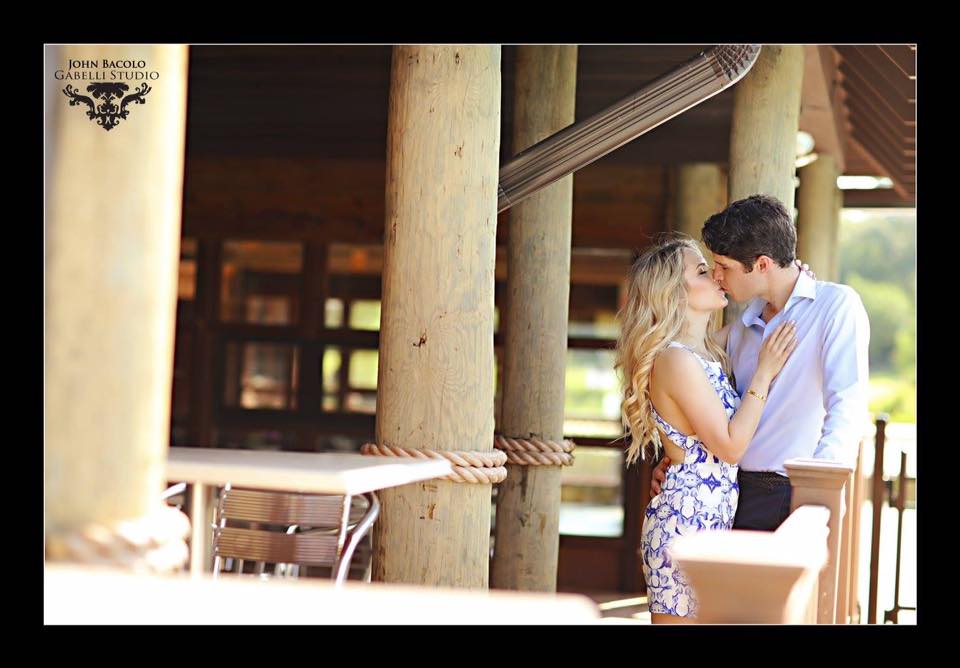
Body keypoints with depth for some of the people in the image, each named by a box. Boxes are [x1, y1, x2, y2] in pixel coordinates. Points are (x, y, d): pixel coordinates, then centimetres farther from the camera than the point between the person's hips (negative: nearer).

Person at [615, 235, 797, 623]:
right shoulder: (675, 359, -15)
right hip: (686, 521, -10)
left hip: (714, 521, 10)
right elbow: (730, 445, -16)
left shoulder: (708, 354, 14)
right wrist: (765, 373, -9)